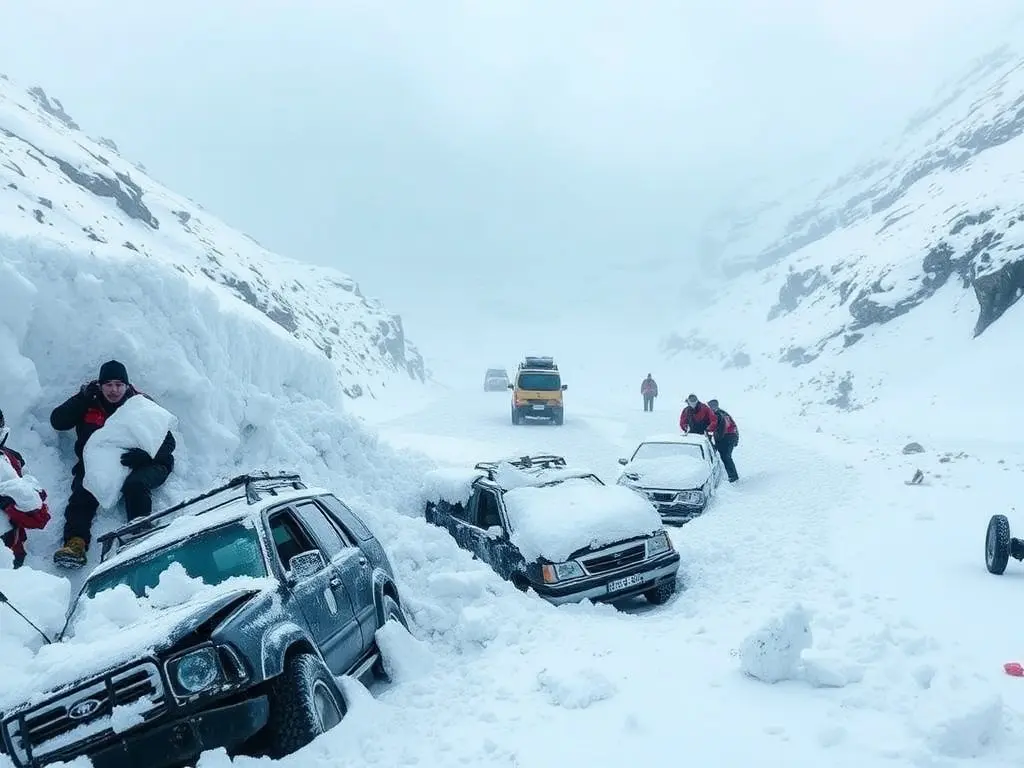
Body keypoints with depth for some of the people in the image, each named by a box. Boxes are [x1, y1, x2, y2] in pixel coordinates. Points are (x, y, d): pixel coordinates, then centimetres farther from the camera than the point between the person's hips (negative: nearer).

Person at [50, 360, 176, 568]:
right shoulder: (90, 404, 13)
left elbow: (168, 442, 0)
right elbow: (57, 422, 7)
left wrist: (144, 454, -21)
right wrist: (83, 397, -3)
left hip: (138, 465, -2)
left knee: (135, 484, -34)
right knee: (83, 488, -27)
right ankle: (76, 542, -37)